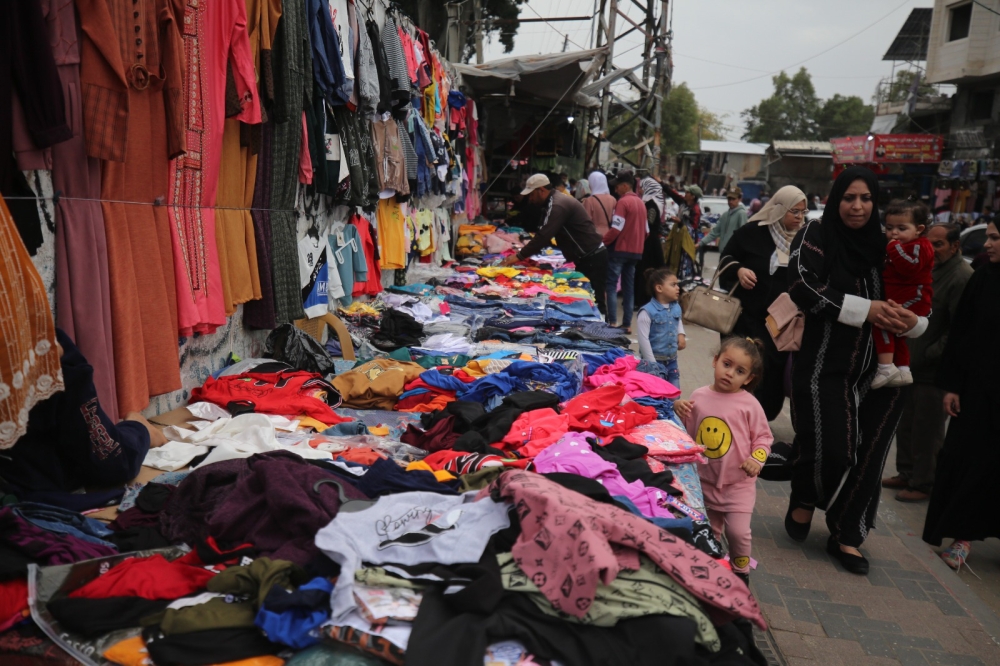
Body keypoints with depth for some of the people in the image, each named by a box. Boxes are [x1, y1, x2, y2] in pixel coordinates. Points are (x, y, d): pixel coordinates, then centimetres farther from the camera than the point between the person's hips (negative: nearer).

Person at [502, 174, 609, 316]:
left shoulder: (558, 205, -19)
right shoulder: (556, 201, 14)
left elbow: (544, 235, -26)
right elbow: (545, 234, 17)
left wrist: (520, 256, -19)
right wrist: (526, 253, 8)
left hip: (592, 259, -10)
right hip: (587, 258, 10)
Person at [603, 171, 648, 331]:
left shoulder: (623, 201, -12)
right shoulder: (641, 203, 13)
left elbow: (616, 228, -18)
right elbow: (645, 230, 15)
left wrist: (602, 241, -8)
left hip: (620, 249, -8)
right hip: (636, 250, 8)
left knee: (611, 285, -4)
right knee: (629, 287, 9)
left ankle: (613, 322, -11)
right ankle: (627, 324, 9)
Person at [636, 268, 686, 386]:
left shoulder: (676, 307, 2)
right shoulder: (647, 311, -19)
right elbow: (643, 339, -20)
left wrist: (681, 334, 4)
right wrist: (652, 364, -20)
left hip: (672, 360, 7)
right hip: (655, 361, -6)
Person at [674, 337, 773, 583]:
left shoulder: (749, 404, -12)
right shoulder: (699, 396, -3)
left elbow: (763, 436, -4)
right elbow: (687, 432, 8)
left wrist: (756, 459, -21)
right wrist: (679, 409, -9)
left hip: (738, 483, -3)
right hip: (705, 480, 3)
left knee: (738, 531, -5)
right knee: (709, 532, 17)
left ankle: (741, 571, 22)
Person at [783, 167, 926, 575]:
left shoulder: (879, 246, 9)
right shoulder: (816, 235, -3)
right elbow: (803, 286, -18)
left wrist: (912, 322, -8)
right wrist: (864, 309, -20)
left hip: (868, 366, 4)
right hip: (822, 363, -4)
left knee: (865, 454, 4)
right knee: (830, 449, -11)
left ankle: (846, 535, 21)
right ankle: (805, 498, 23)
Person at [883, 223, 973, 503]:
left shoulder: (962, 277, -17)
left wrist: (927, 355, -16)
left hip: (935, 371, -8)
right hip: (911, 364, 8)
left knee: (927, 432, 4)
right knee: (906, 425, 17)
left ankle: (923, 484, 19)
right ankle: (906, 473, 32)